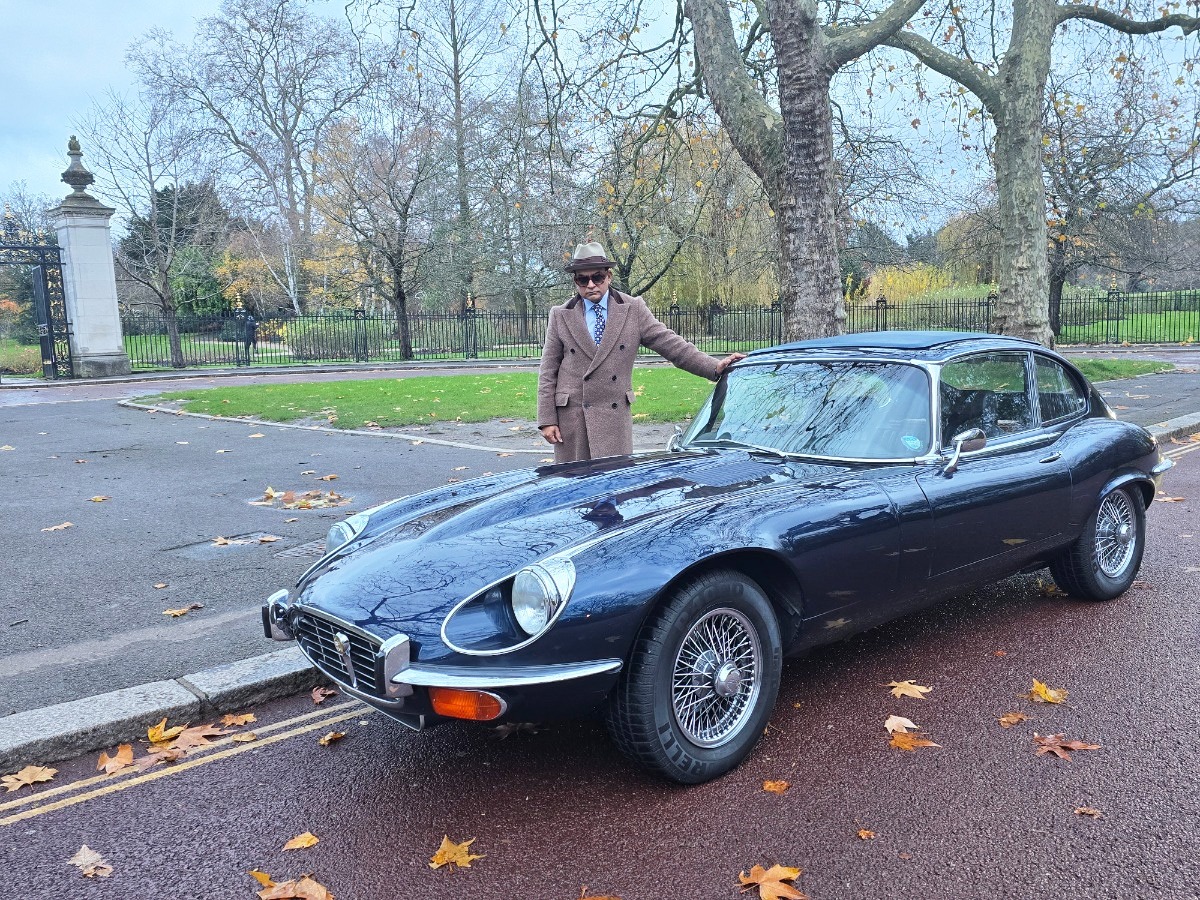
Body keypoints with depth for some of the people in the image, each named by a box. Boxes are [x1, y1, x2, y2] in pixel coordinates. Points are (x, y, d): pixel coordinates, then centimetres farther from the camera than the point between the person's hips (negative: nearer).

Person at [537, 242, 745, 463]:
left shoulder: (633, 310, 3)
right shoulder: (560, 315, 5)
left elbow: (670, 344, -1)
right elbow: (548, 372, 4)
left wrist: (714, 367, -12)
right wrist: (547, 419, -2)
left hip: (615, 415, 0)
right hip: (570, 416, 1)